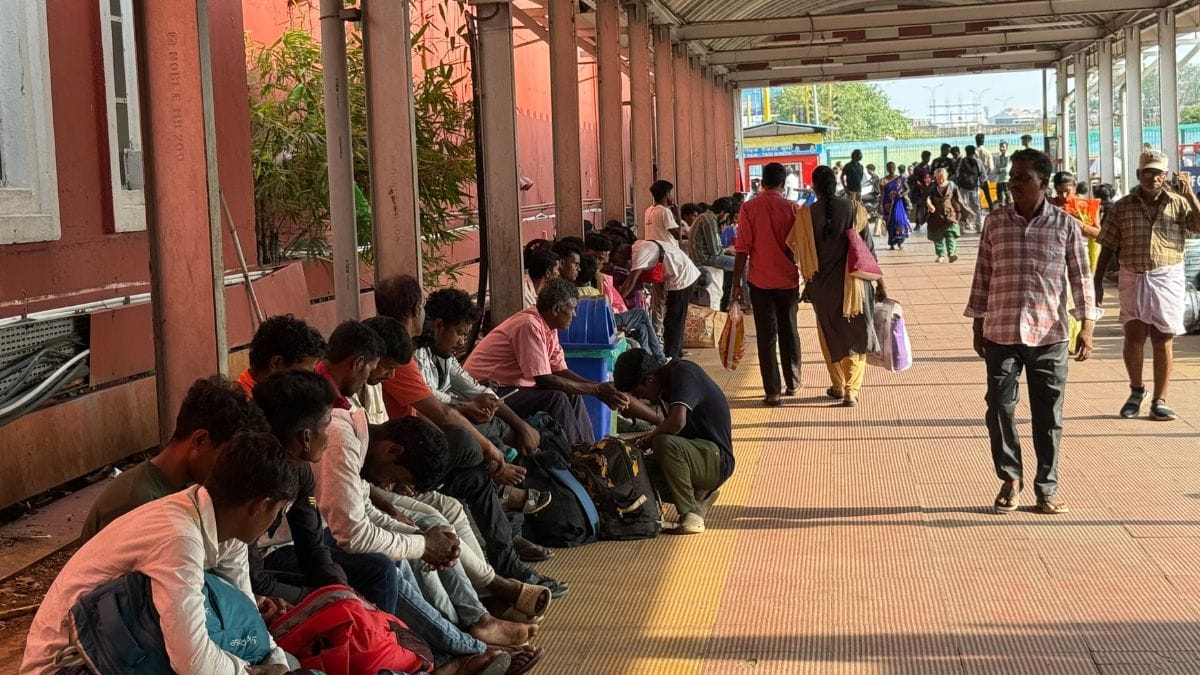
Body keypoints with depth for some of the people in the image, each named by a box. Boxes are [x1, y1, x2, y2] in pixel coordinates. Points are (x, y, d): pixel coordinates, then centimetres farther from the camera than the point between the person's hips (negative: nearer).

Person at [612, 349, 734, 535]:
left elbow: (677, 422, -32)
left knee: (665, 444, -34)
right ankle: (700, 494, 7)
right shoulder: (667, 384, 10)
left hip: (717, 459, -9)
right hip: (697, 452, 9)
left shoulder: (682, 372, -17)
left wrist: (648, 441, -16)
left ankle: (691, 514, -18)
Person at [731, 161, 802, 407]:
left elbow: (743, 249, -8)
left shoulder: (749, 208, -6)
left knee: (766, 335, 4)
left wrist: (736, 283, -2)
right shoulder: (791, 208, -5)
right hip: (788, 280, 1)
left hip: (760, 282, -1)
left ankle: (772, 391, 0)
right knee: (789, 331, 16)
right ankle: (793, 383, 27)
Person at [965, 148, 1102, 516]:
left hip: (1049, 335, -1)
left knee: (1048, 416, 6)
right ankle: (1010, 478, 19)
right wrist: (978, 326, 8)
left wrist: (1087, 327, -3)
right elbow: (983, 275, 8)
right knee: (999, 409, 0)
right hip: (1001, 334, 1)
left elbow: (1081, 278, 2)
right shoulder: (995, 222, 3)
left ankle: (1047, 488, 19)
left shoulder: (1065, 224, 0)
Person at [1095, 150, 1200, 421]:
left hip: (1168, 279, 0)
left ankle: (1160, 400, 11)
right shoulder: (1122, 207, 5)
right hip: (1133, 278, 0)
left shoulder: (1178, 203, 5)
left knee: (1163, 340, 2)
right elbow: (1108, 247, 6)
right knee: (1134, 336, -7)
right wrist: (1098, 282, 2)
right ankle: (1136, 389, 17)